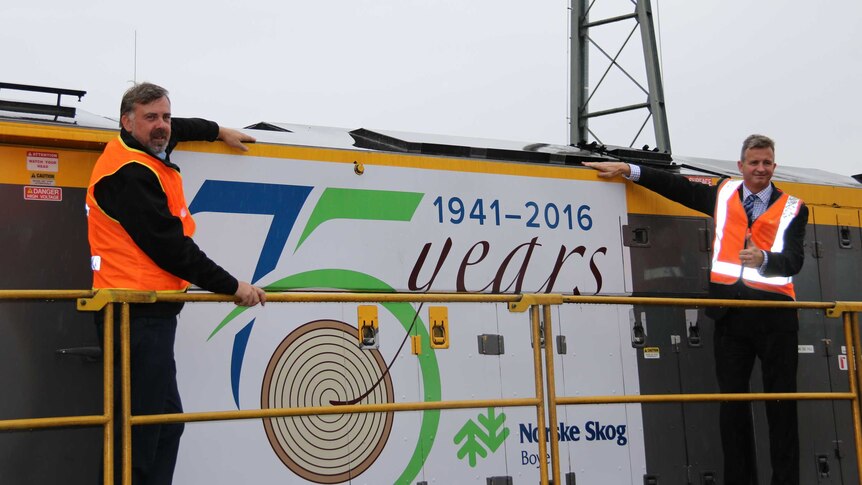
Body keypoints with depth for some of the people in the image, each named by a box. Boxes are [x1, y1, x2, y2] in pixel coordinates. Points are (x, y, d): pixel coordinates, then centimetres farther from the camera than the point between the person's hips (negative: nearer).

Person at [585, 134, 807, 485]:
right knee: (732, 401, 4)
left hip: (774, 314, -2)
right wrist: (628, 170, 16)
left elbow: (794, 260, -10)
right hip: (730, 312, 3)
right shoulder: (723, 194, 11)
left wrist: (764, 259, -32)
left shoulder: (792, 208, 2)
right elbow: (679, 187, 18)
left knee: (781, 403, 0)